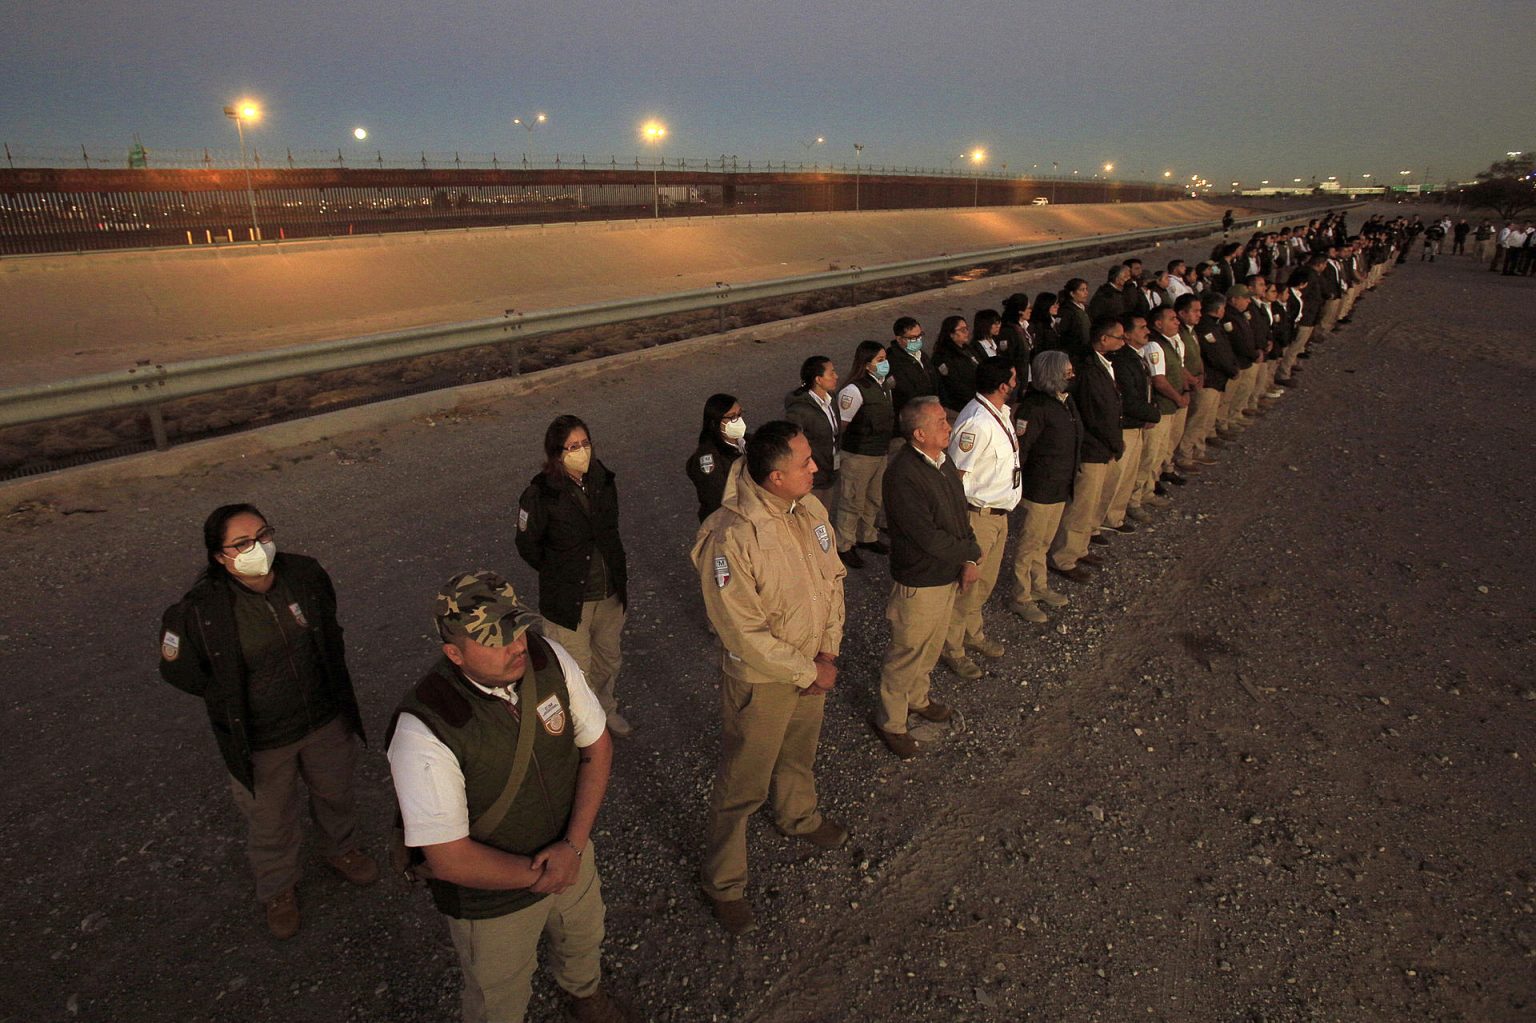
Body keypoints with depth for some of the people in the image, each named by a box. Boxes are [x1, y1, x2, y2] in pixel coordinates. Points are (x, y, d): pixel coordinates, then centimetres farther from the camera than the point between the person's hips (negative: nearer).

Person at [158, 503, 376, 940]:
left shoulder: (306, 574, -16)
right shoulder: (200, 609, -25)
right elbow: (178, 670, -7)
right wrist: (232, 700, -4)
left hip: (326, 721, 3)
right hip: (260, 741, -3)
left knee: (336, 793, 26)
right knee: (270, 821, 20)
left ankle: (343, 850, 57)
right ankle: (278, 890, 49)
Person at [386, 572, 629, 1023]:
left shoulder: (548, 657, -21)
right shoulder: (424, 731, -35)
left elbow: (596, 746, -9)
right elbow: (451, 859, -28)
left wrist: (573, 843, -18)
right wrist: (539, 876, -18)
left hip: (571, 854, 5)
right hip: (492, 893, -5)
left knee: (584, 941, 34)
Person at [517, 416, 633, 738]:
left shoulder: (603, 480, -7)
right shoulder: (540, 494, -22)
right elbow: (528, 546, -9)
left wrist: (618, 572, 11)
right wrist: (559, 575, -2)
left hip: (611, 591, 5)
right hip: (569, 598, -5)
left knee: (610, 659, 25)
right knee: (578, 669, 10)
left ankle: (605, 709, 51)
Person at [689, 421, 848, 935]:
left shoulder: (809, 508, -9)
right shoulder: (730, 539, -33)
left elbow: (833, 577, 3)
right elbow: (743, 633, -28)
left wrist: (829, 651, -5)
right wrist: (808, 671, -18)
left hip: (812, 666, 7)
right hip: (761, 680, -7)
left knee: (800, 752, 32)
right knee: (743, 782, 12)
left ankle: (800, 816, 62)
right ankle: (722, 883, 34)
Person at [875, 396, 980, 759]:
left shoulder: (943, 461, 1)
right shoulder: (903, 475, -28)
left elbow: (960, 512, 7)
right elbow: (929, 538, -28)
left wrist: (970, 560, -5)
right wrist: (969, 552, -13)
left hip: (949, 576, 9)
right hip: (918, 583, -9)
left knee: (932, 647, 26)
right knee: (906, 654, 8)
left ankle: (917, 699, 50)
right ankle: (890, 723, 28)